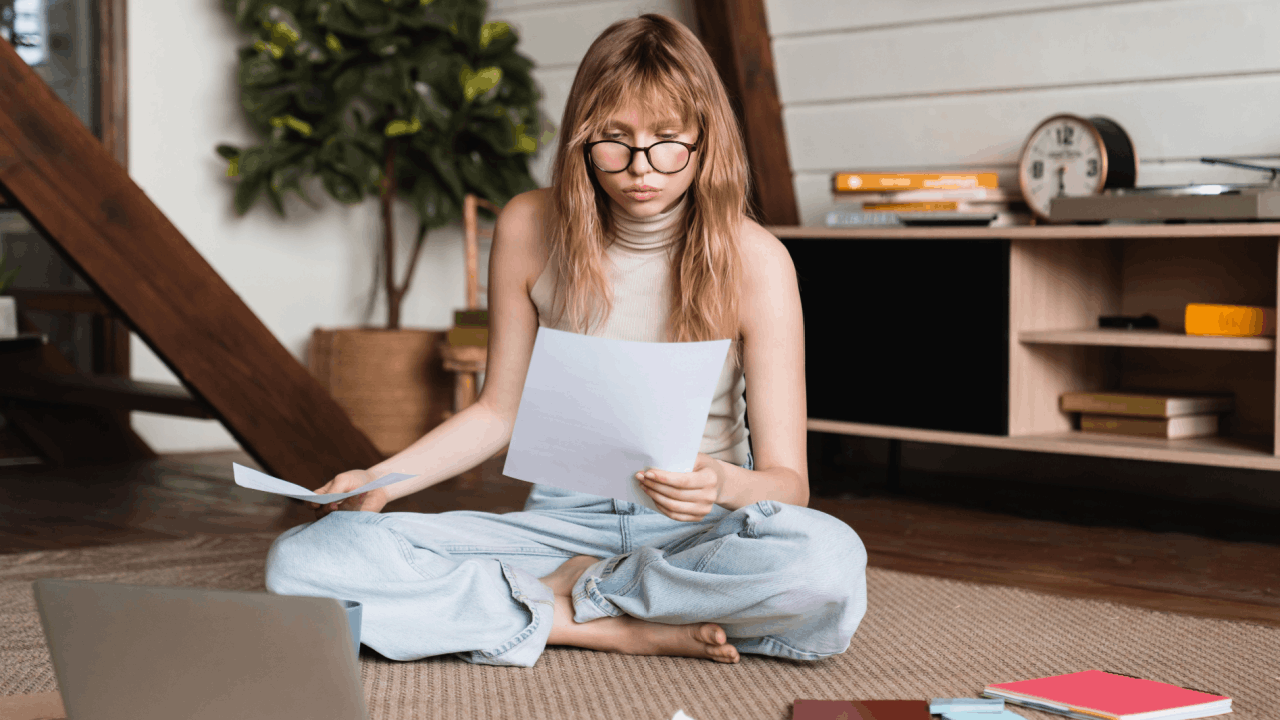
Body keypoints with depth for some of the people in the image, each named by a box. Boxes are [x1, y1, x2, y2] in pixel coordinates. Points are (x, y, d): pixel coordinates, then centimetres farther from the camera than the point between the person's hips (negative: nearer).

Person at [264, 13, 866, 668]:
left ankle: (565, 593, -15)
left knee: (831, 562, -39)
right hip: (560, 520, 2)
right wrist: (379, 481, -6)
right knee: (303, 559, -21)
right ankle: (632, 630, -21)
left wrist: (724, 486, -35)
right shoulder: (529, 229, -2)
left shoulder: (753, 260, -10)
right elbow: (500, 410, 10)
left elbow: (788, 481, -11)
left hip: (699, 530, -2)